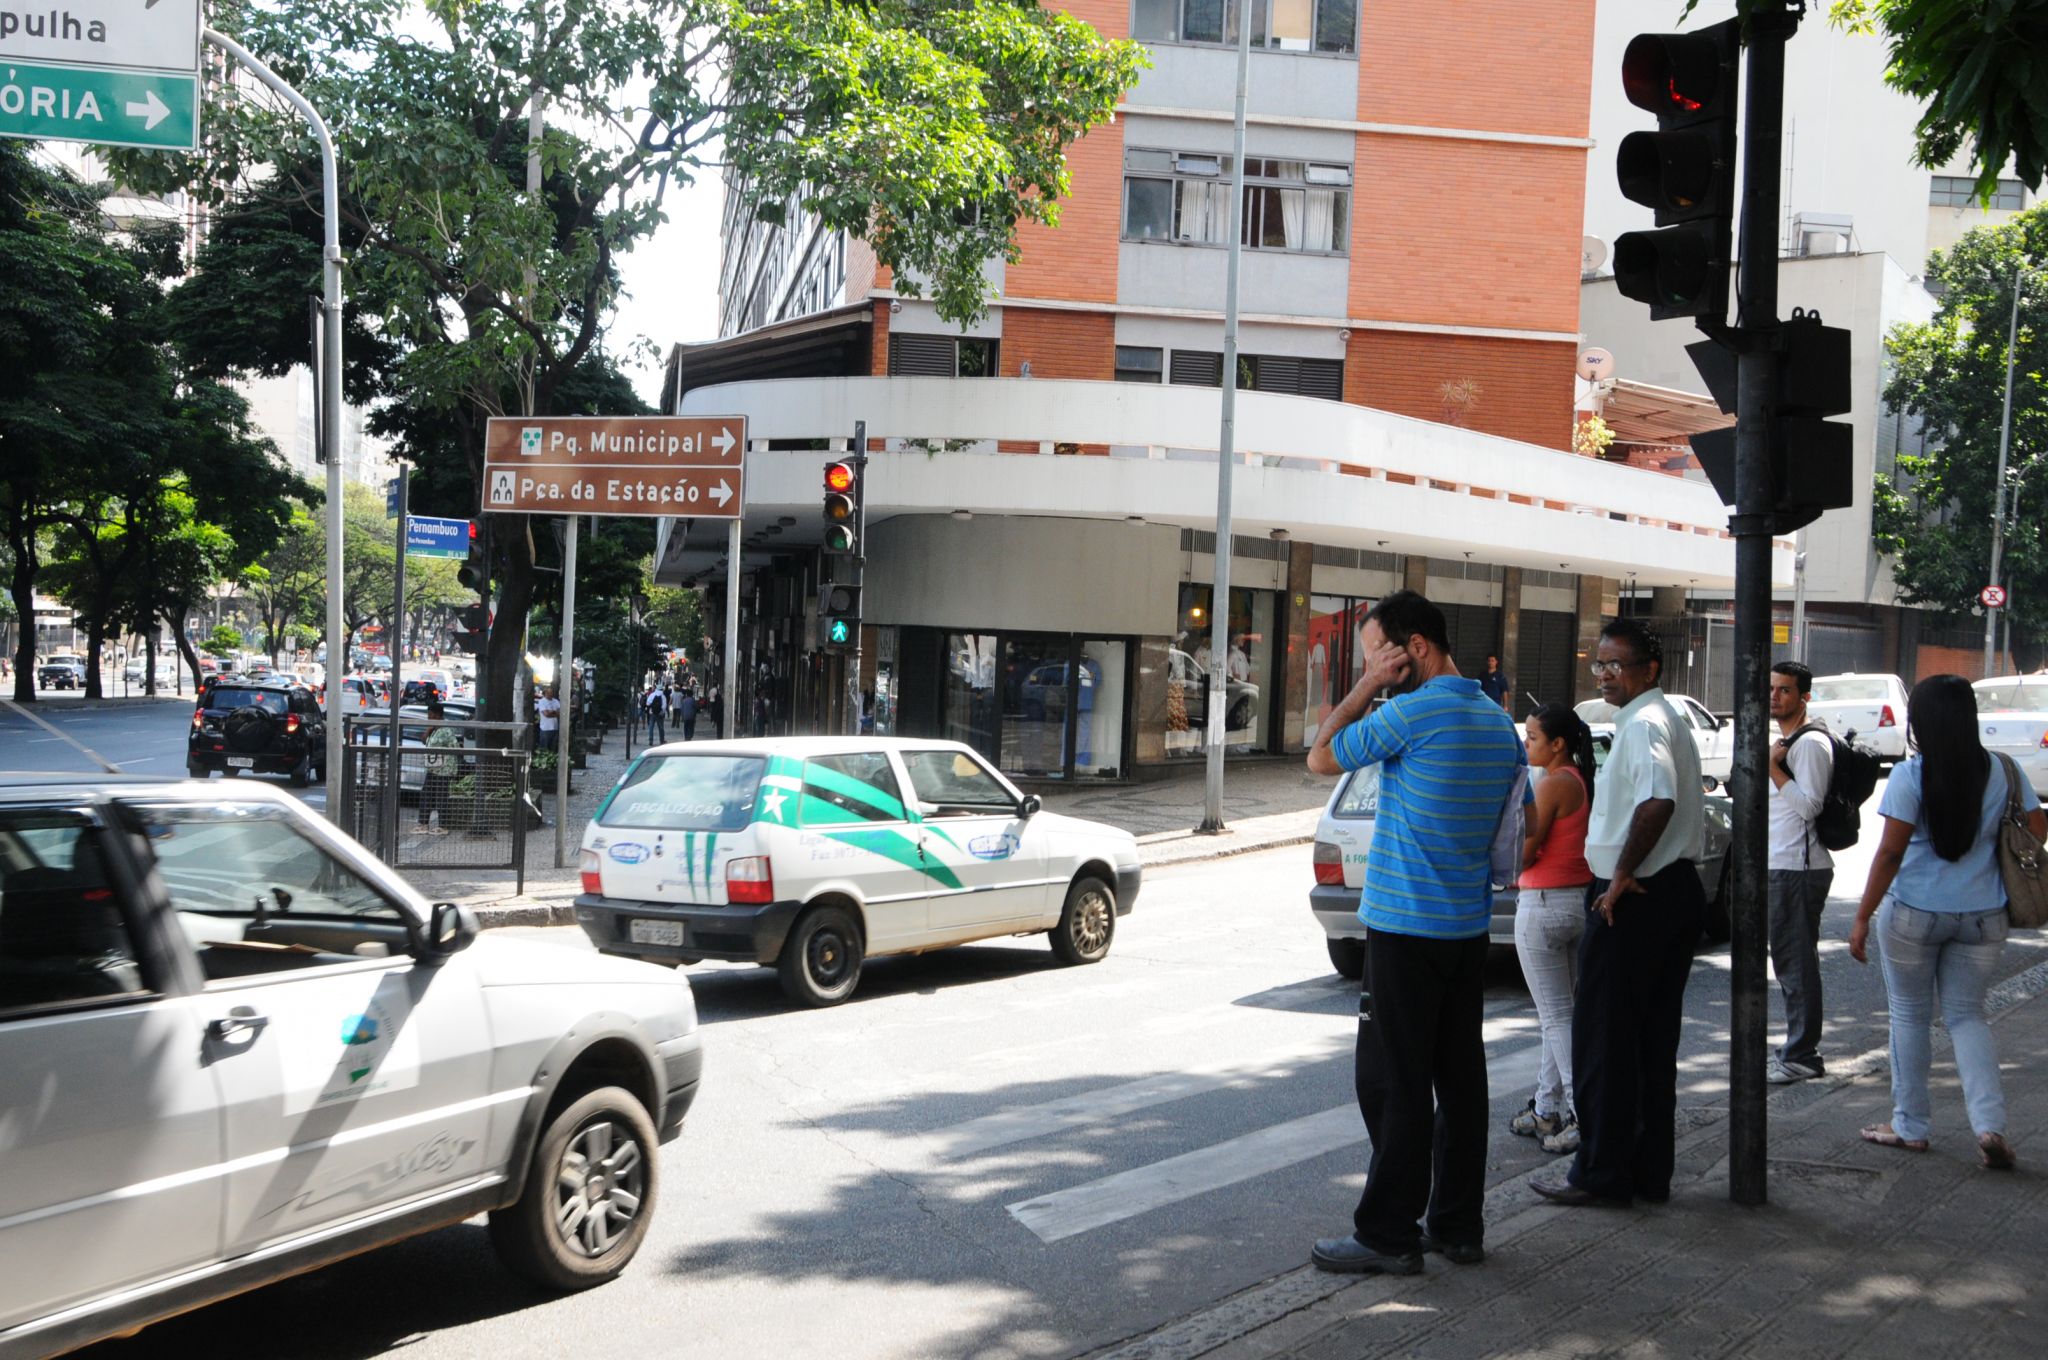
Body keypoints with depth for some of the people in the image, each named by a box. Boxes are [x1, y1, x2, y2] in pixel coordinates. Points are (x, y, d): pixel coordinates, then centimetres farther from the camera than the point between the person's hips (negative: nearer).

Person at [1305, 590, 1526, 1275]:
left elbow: (1321, 758, -5)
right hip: (1469, 928, 8)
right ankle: (1458, 1225, 18)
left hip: (1405, 929, -8)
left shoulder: (1417, 711, -15)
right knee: (1459, 1077, 11)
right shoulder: (1501, 722, 11)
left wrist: (1366, 687, -2)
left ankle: (1388, 1234, 2)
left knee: (1395, 1084, -3)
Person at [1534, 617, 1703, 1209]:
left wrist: (1622, 875, -22)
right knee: (1654, 1038, 13)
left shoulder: (1643, 723, -16)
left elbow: (1658, 803, -32)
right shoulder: (1668, 720, 17)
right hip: (1677, 890, 10)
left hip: (1632, 900, -10)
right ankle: (1650, 1171, 19)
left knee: (1603, 1038, -1)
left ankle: (1602, 1171, 5)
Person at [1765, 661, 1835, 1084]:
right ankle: (1800, 1049, 19)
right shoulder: (1783, 740, 19)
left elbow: (1809, 805, -21)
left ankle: (1800, 1056, -6)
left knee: (1795, 961, -9)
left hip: (1799, 868, -11)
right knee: (1791, 960, 13)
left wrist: (1773, 767, -19)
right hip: (1781, 866, 11)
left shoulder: (1811, 742, -13)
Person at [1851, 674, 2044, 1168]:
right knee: (1967, 1016, 14)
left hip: (1914, 913, -4)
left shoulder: (1910, 775, -13)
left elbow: (1891, 852, -16)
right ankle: (1990, 1125, -3)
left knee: (1909, 1015, 12)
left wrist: (1863, 917, -11)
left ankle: (1911, 1126, 19)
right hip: (1983, 916, 4)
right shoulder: (2002, 771, -1)